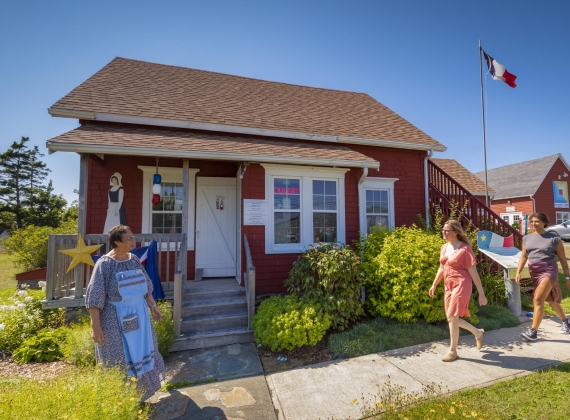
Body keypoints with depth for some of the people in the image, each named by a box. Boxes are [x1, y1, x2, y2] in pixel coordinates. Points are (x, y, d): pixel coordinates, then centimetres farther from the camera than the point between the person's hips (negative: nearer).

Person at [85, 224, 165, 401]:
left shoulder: (134, 260, 1)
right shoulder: (104, 264, -18)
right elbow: (94, 298, -17)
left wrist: (153, 306, 11)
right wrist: (95, 326, -18)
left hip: (138, 314, 7)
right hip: (116, 318, -6)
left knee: (140, 350, 21)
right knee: (120, 357, 10)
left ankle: (140, 389, 45)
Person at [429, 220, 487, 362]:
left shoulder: (464, 249, -13)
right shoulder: (444, 247, 8)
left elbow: (473, 273, -11)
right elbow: (441, 268, 18)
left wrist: (481, 294, -8)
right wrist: (434, 285, 19)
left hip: (461, 285, -8)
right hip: (449, 286, 8)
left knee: (452, 317, -6)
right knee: (451, 318, 12)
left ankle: (453, 351, 11)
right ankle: (478, 333, 38)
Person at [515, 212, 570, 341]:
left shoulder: (554, 238, -3)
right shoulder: (526, 238, 7)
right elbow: (523, 257, 10)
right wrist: (518, 272, 1)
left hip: (548, 271, -5)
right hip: (534, 272, 5)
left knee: (538, 299, -14)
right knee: (551, 300, 18)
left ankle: (533, 331, -10)